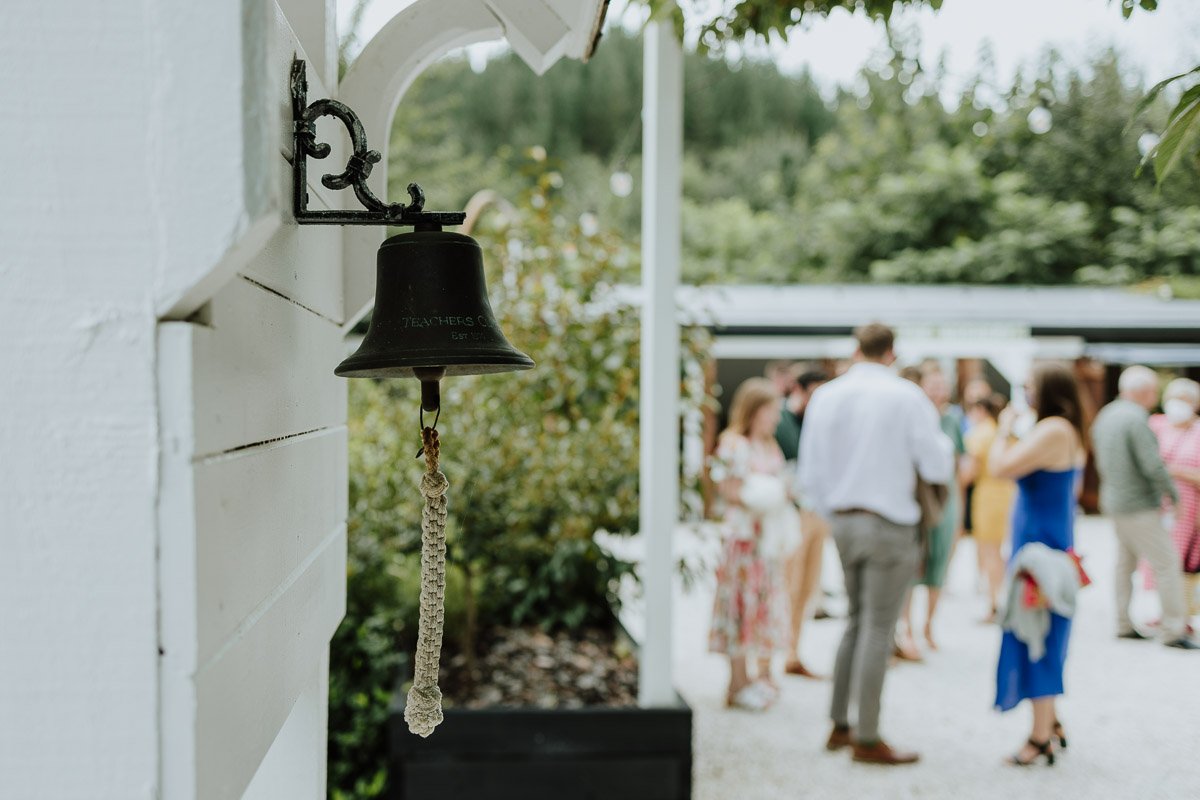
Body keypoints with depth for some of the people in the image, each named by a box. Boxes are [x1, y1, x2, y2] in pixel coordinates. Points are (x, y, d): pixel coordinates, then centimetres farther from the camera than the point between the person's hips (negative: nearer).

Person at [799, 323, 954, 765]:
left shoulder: (824, 397, 5)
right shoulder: (907, 397, -8)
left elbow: (810, 475, 6)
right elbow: (938, 468, -6)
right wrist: (941, 438, 15)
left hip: (844, 523, 5)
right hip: (890, 525, -5)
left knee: (858, 621, 18)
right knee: (878, 629, -1)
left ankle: (840, 726, 20)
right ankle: (867, 739, 4)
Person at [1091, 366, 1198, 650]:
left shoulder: (1105, 416, 10)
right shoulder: (1136, 419, -19)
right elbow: (1153, 465, -22)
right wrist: (1173, 493, -10)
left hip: (1115, 501, 10)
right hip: (1139, 506, -10)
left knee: (1126, 562, 16)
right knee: (1167, 563, -5)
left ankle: (1123, 624, 21)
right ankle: (1173, 631, -3)